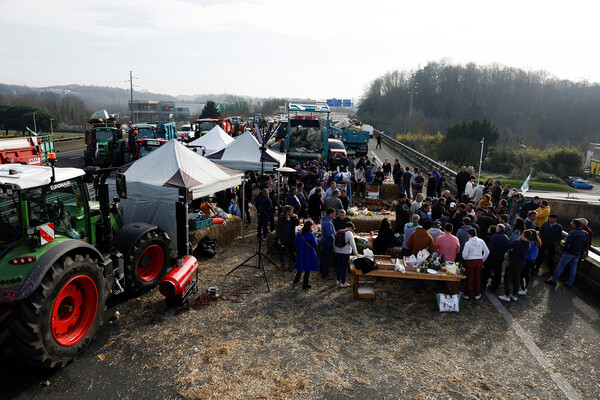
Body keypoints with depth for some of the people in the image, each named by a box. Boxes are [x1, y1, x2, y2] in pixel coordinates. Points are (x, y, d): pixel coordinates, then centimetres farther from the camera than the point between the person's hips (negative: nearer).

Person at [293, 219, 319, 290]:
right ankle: (305, 285, 13)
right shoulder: (311, 234, -18)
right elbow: (316, 245, -13)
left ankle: (296, 280, 40)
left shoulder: (299, 234, -6)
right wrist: (315, 240, 5)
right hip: (309, 254, -4)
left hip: (300, 253, 4)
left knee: (300, 268, 24)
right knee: (307, 269, 7)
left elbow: (296, 244, 2)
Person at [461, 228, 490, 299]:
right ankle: (477, 294, 23)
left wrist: (465, 259, 11)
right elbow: (487, 252, 5)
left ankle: (466, 294, 16)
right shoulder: (481, 241, -2)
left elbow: (464, 255, -11)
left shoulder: (468, 243, -15)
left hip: (470, 262, -4)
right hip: (479, 261, 4)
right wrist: (483, 260, 17)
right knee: (477, 278, 14)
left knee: (469, 278, 7)